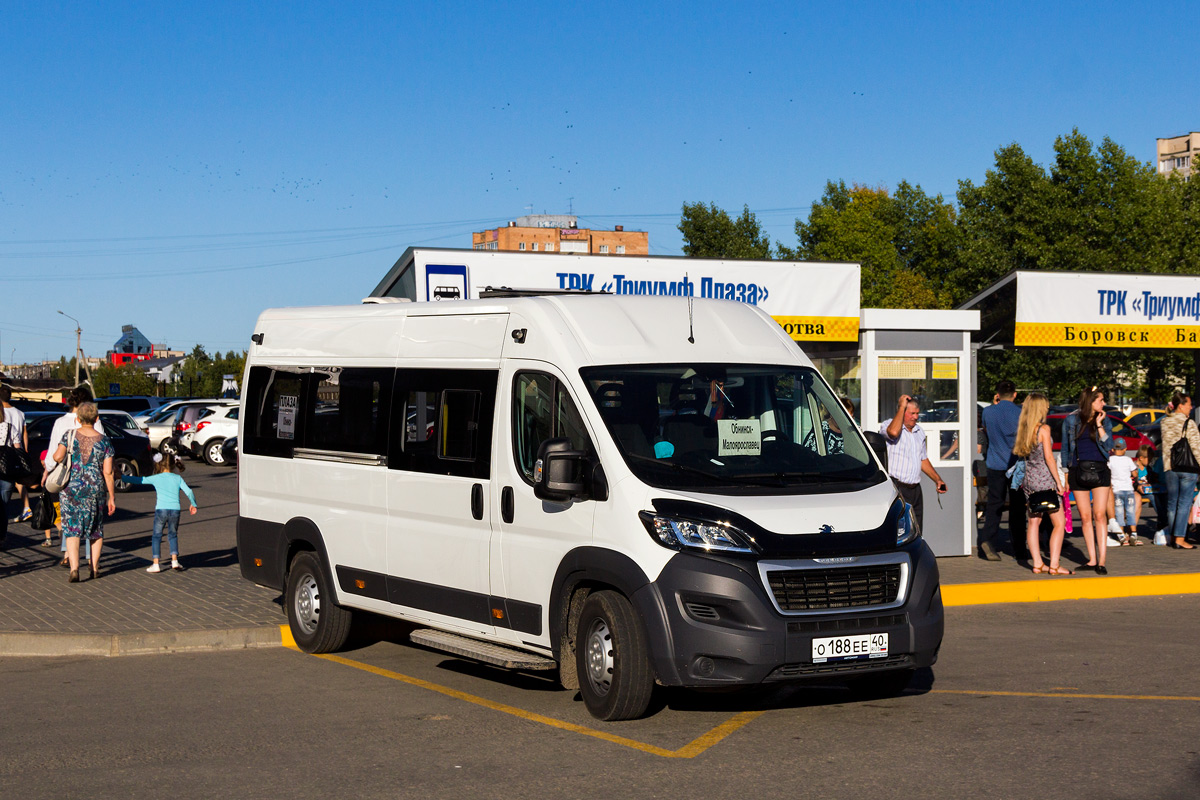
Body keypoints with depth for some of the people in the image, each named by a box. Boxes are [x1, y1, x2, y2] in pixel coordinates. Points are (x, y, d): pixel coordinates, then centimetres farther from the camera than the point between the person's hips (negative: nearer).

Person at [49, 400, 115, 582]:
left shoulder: (69, 436, -3)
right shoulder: (104, 441, -3)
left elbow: (57, 457, -14)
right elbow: (108, 472, -4)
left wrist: (54, 455, 12)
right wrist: (112, 497, 2)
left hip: (70, 487, -1)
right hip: (95, 490, 1)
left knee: (72, 529, 0)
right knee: (96, 529, 17)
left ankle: (74, 568, -15)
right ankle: (95, 568, 20)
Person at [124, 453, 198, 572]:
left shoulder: (156, 478, 5)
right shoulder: (178, 478, 10)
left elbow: (137, 480, 8)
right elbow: (189, 492, 3)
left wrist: (122, 477, 20)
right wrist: (193, 504, 18)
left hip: (161, 510, -2)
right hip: (175, 510, 2)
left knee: (156, 536, 9)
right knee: (173, 535, 19)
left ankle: (156, 564, 4)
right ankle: (174, 561, 10)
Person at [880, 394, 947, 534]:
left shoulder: (919, 432, 18)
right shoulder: (887, 426, -5)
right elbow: (894, 432, -31)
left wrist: (938, 480, 18)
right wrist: (902, 406, -18)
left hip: (915, 489, 7)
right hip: (896, 488, -7)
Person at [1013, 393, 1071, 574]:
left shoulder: (1024, 429, 6)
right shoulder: (1043, 429, -11)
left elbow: (1021, 454, 10)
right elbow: (1049, 458, -13)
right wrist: (1058, 481, -8)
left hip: (1029, 481, 7)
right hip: (1045, 481, -7)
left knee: (1033, 522, 9)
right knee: (1059, 523, -1)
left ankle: (1037, 564, 10)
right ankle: (1054, 565, -7)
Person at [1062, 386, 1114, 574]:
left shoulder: (1105, 420, 7)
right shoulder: (1071, 420, 4)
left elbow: (1108, 446, -2)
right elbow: (1065, 448, 10)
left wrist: (1099, 425, -9)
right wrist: (1066, 473, 8)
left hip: (1100, 470, 0)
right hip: (1078, 472, 0)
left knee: (1100, 515, -7)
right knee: (1085, 517, 3)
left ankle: (1101, 560, -8)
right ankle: (1092, 560, 9)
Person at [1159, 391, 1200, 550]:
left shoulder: (1165, 422, 6)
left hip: (1169, 467, 5)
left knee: (1172, 503, 13)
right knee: (1184, 503, -2)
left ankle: (1172, 536, 17)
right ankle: (1179, 538, -6)